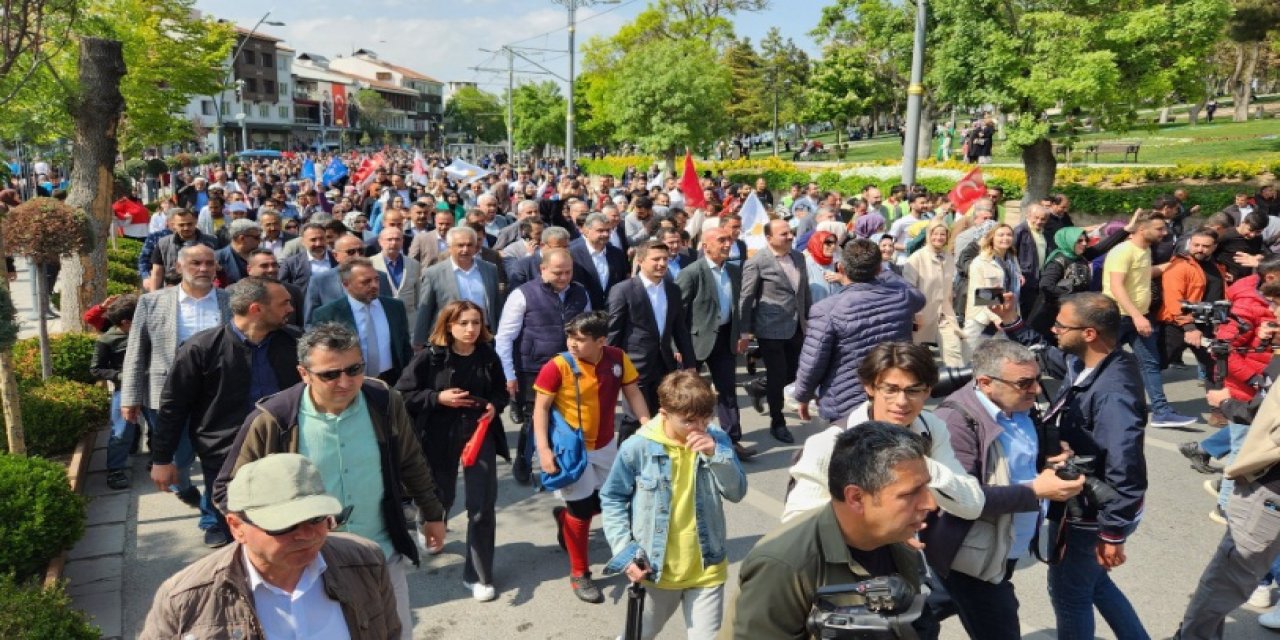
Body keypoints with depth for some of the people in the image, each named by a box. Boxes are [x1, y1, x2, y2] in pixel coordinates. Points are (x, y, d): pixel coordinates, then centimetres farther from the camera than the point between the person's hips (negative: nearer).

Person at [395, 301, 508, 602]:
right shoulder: (430, 357, -12)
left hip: (480, 434, 2)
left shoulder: (488, 356, -3)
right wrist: (438, 398, -19)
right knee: (441, 497, 19)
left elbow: (501, 391, 12)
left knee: (482, 507, -2)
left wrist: (495, 405, -9)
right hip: (440, 437, -1)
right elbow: (403, 394, -8)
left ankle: (478, 575, 13)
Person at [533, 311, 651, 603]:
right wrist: (543, 449, -22)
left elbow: (633, 393, -1)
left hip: (605, 445, 5)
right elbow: (541, 408, -16)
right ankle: (579, 574, 20)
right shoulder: (557, 367, -21)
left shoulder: (617, 358, -9)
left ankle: (565, 516, 46)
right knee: (582, 508, 0)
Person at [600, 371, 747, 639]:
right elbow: (612, 500, -5)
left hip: (706, 570, 1)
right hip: (654, 570, -1)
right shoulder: (637, 448, -15)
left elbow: (737, 492, -10)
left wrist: (715, 454, -24)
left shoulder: (716, 440, -6)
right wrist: (624, 551, -12)